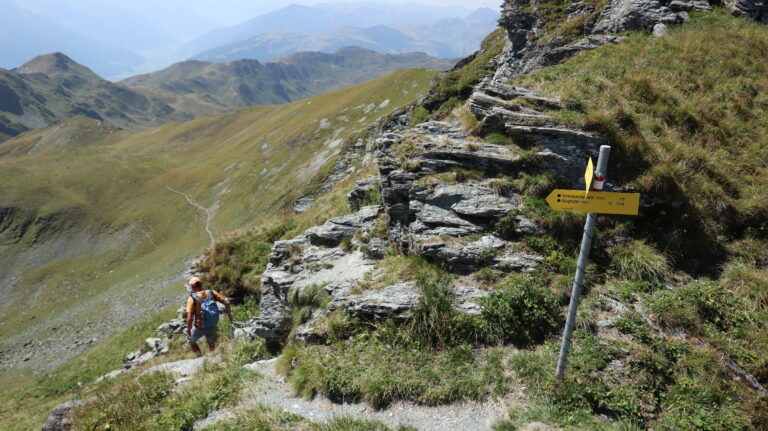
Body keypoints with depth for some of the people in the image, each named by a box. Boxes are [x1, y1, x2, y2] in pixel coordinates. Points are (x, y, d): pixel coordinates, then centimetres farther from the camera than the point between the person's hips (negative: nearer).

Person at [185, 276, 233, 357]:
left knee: (191, 341, 27)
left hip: (200, 327, -4)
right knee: (211, 345, 29)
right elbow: (226, 303, -10)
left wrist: (188, 332, -14)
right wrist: (230, 316, 4)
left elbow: (189, 318, -27)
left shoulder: (192, 298, -23)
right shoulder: (211, 293, -12)